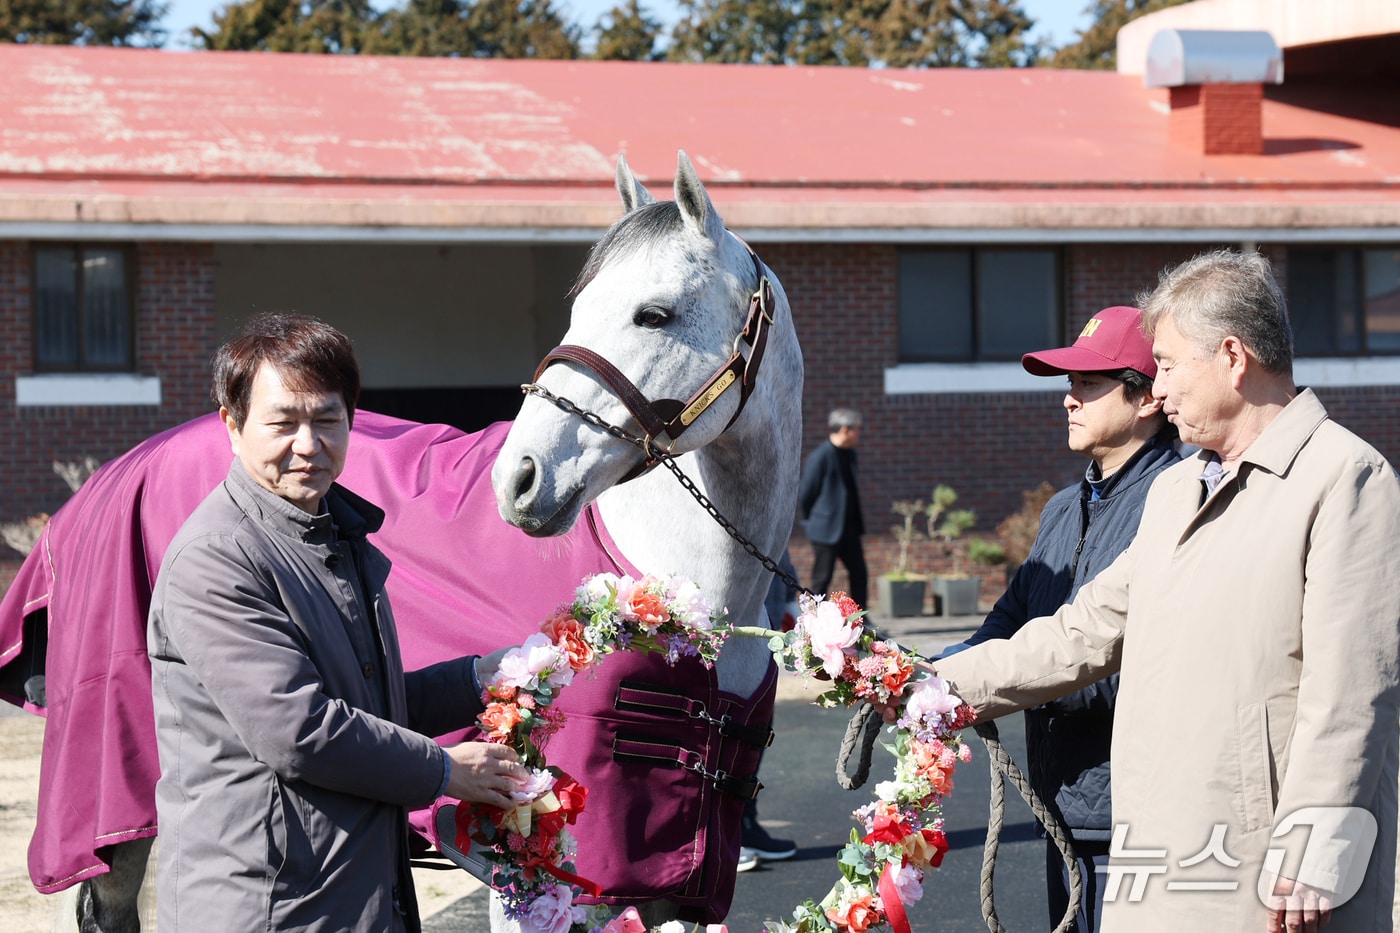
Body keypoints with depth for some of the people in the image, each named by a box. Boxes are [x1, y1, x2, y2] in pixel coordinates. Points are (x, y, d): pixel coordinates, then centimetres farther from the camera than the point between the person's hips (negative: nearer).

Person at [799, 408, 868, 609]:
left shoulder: (849, 455, 10)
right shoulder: (820, 457, -17)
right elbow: (805, 493, -11)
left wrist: (857, 523, 16)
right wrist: (810, 521, 0)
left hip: (849, 529, 8)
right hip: (826, 531, -8)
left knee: (859, 574, 9)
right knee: (821, 579, -1)